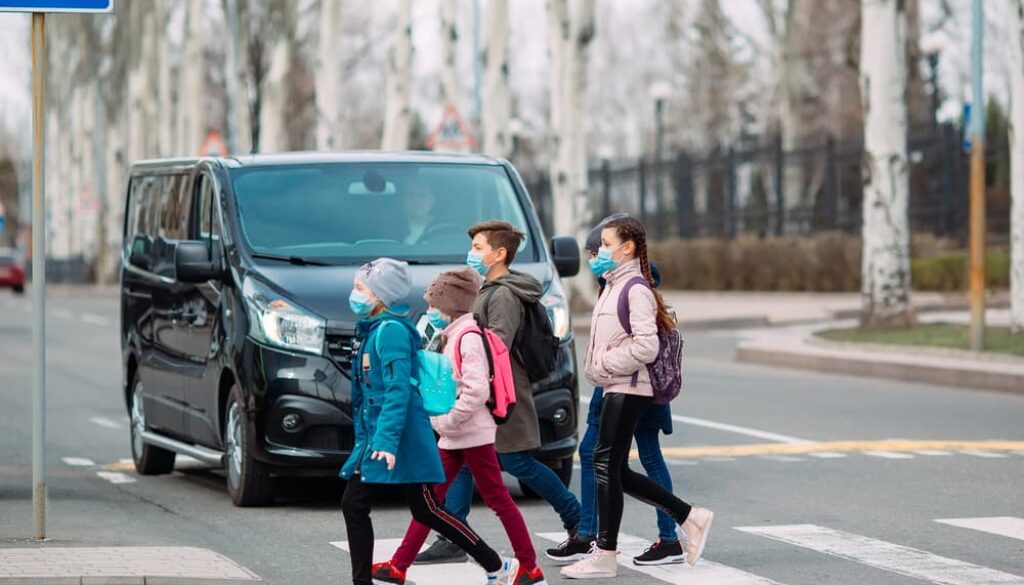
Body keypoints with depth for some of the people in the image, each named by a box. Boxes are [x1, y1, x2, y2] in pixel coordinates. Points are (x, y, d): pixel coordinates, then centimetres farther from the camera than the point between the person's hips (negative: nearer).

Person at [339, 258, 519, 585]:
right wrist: (370, 439, 23)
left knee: (426, 511, -3)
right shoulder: (373, 329, 14)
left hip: (398, 437, -10)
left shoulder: (390, 330, -14)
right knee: (354, 506, 3)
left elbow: (398, 390, -22)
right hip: (373, 437, 10)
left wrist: (387, 440, -28)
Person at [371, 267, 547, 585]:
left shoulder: (469, 337, -14)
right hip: (454, 437, 10)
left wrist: (446, 421, -18)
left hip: (473, 434, -10)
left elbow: (477, 391, -23)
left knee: (498, 500, -4)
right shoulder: (454, 336, 17)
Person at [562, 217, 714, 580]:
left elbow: (645, 346, -22)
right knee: (616, 471, 10)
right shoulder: (613, 286, 17)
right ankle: (690, 518, 17)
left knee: (606, 465, -8)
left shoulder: (636, 290, -13)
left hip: (629, 389, -10)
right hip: (616, 388, 10)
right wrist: (599, 369, 8)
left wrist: (604, 365, -15)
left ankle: (605, 556, -4)